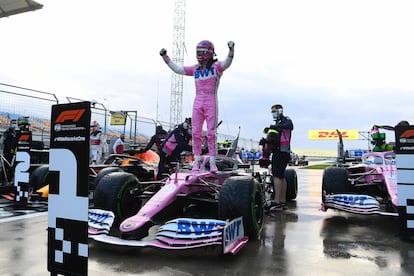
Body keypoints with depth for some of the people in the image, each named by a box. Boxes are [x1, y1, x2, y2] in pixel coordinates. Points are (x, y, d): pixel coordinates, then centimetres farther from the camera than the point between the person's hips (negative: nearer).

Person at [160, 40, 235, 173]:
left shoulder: (216, 67, 2)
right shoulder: (195, 69, 13)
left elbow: (227, 62, -16)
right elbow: (177, 69, 16)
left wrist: (231, 49, -35)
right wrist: (165, 57, 10)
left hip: (211, 103, -4)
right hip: (198, 103, 4)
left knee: (211, 133, -2)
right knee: (196, 133, 3)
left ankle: (212, 162, 4)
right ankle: (197, 160, 13)